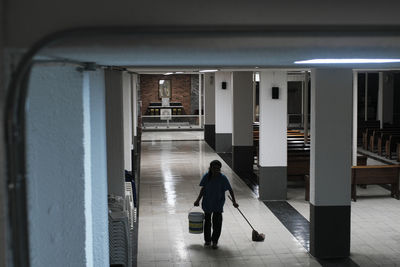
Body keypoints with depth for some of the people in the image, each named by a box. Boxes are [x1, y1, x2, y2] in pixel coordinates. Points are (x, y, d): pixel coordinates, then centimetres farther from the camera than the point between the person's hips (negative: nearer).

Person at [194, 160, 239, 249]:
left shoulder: (223, 178, -13)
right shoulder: (206, 177, -8)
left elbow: (230, 190, -7)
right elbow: (203, 189, 3)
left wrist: (234, 201, -12)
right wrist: (198, 200, 3)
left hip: (218, 204, -2)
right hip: (207, 203, 2)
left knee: (217, 223, -4)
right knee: (207, 221, 13)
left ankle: (215, 242, 12)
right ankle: (207, 240, 30)